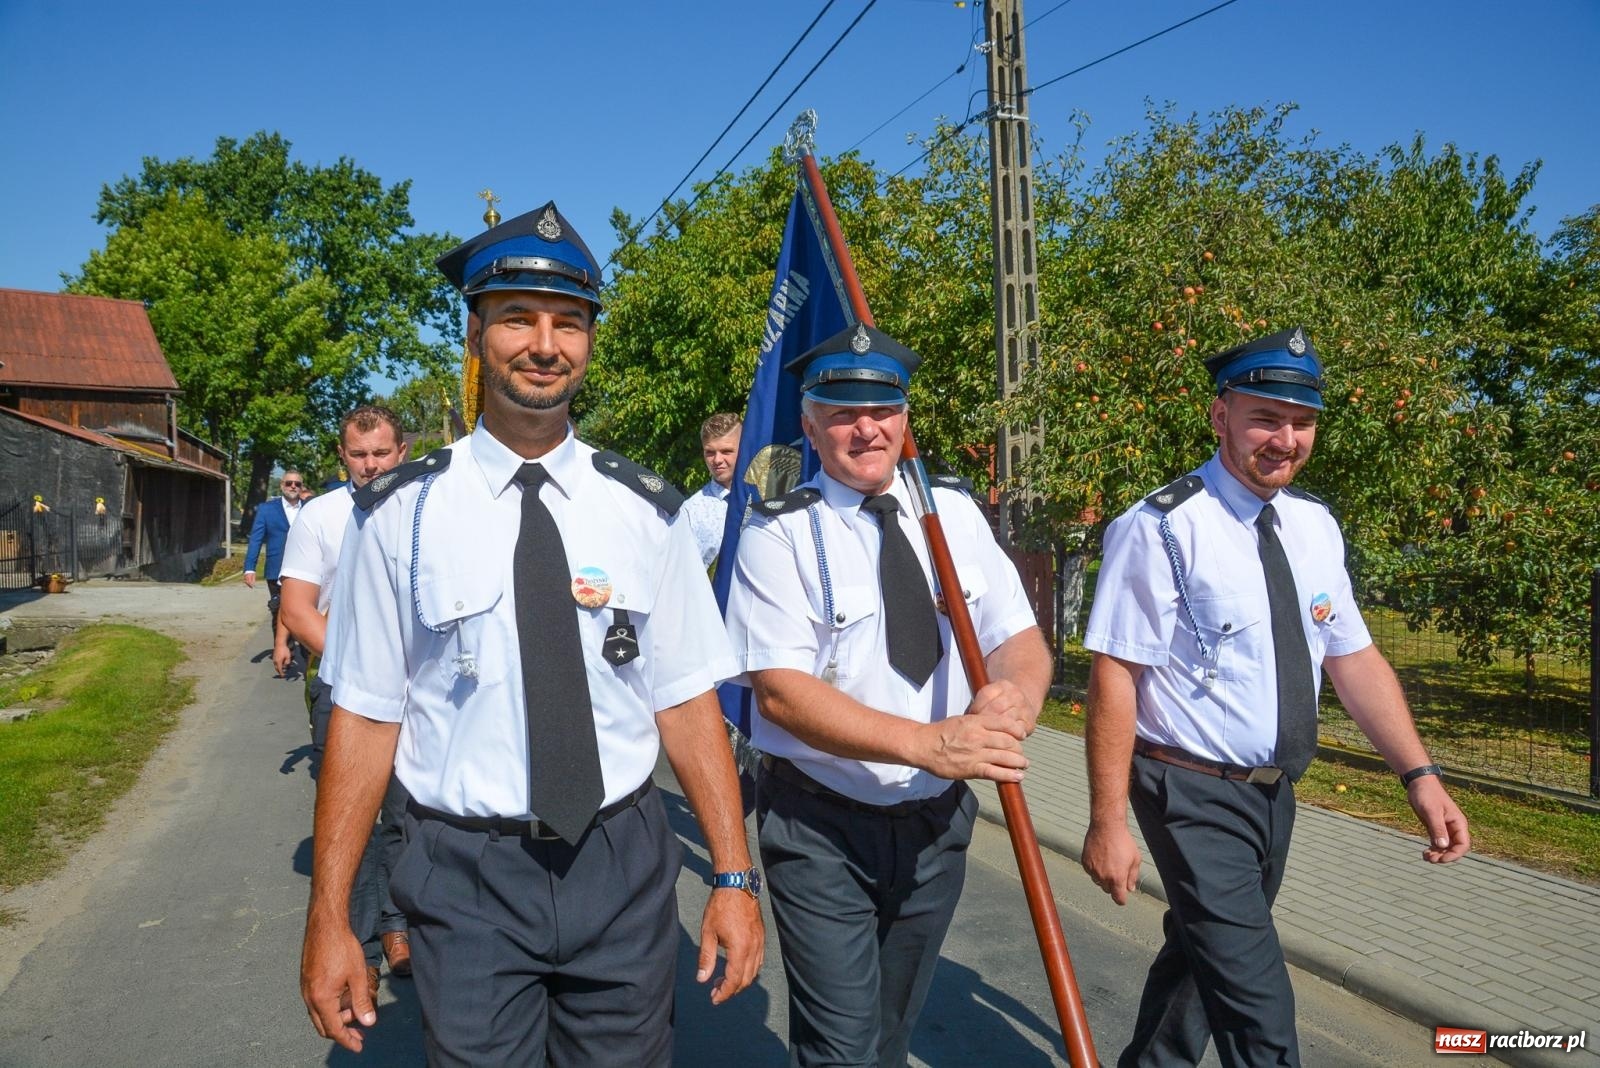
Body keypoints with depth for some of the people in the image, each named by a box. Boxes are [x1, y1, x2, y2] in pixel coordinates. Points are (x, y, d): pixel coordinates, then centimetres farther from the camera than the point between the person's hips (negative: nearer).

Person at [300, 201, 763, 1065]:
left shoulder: (645, 510, -1)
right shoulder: (401, 513, -6)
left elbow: (686, 700, 0)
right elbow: (364, 714, -4)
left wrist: (733, 878, -3)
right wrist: (328, 915, -4)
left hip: (624, 869, 2)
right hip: (465, 875, -1)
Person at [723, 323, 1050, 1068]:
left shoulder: (955, 514, 3)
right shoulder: (779, 533, -12)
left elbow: (1020, 638, 0)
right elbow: (780, 690, -21)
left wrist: (1016, 697, -25)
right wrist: (930, 743, -32)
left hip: (939, 820, 5)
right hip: (823, 829, -5)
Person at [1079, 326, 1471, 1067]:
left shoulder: (1315, 527, 3)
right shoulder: (1163, 529, -19)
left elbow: (1354, 658, 8)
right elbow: (1113, 675, -21)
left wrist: (1419, 774, -2)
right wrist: (1108, 823, -21)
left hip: (1274, 790, 7)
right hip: (1195, 793, -7)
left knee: (1201, 951, 24)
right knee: (1257, 1003, -5)